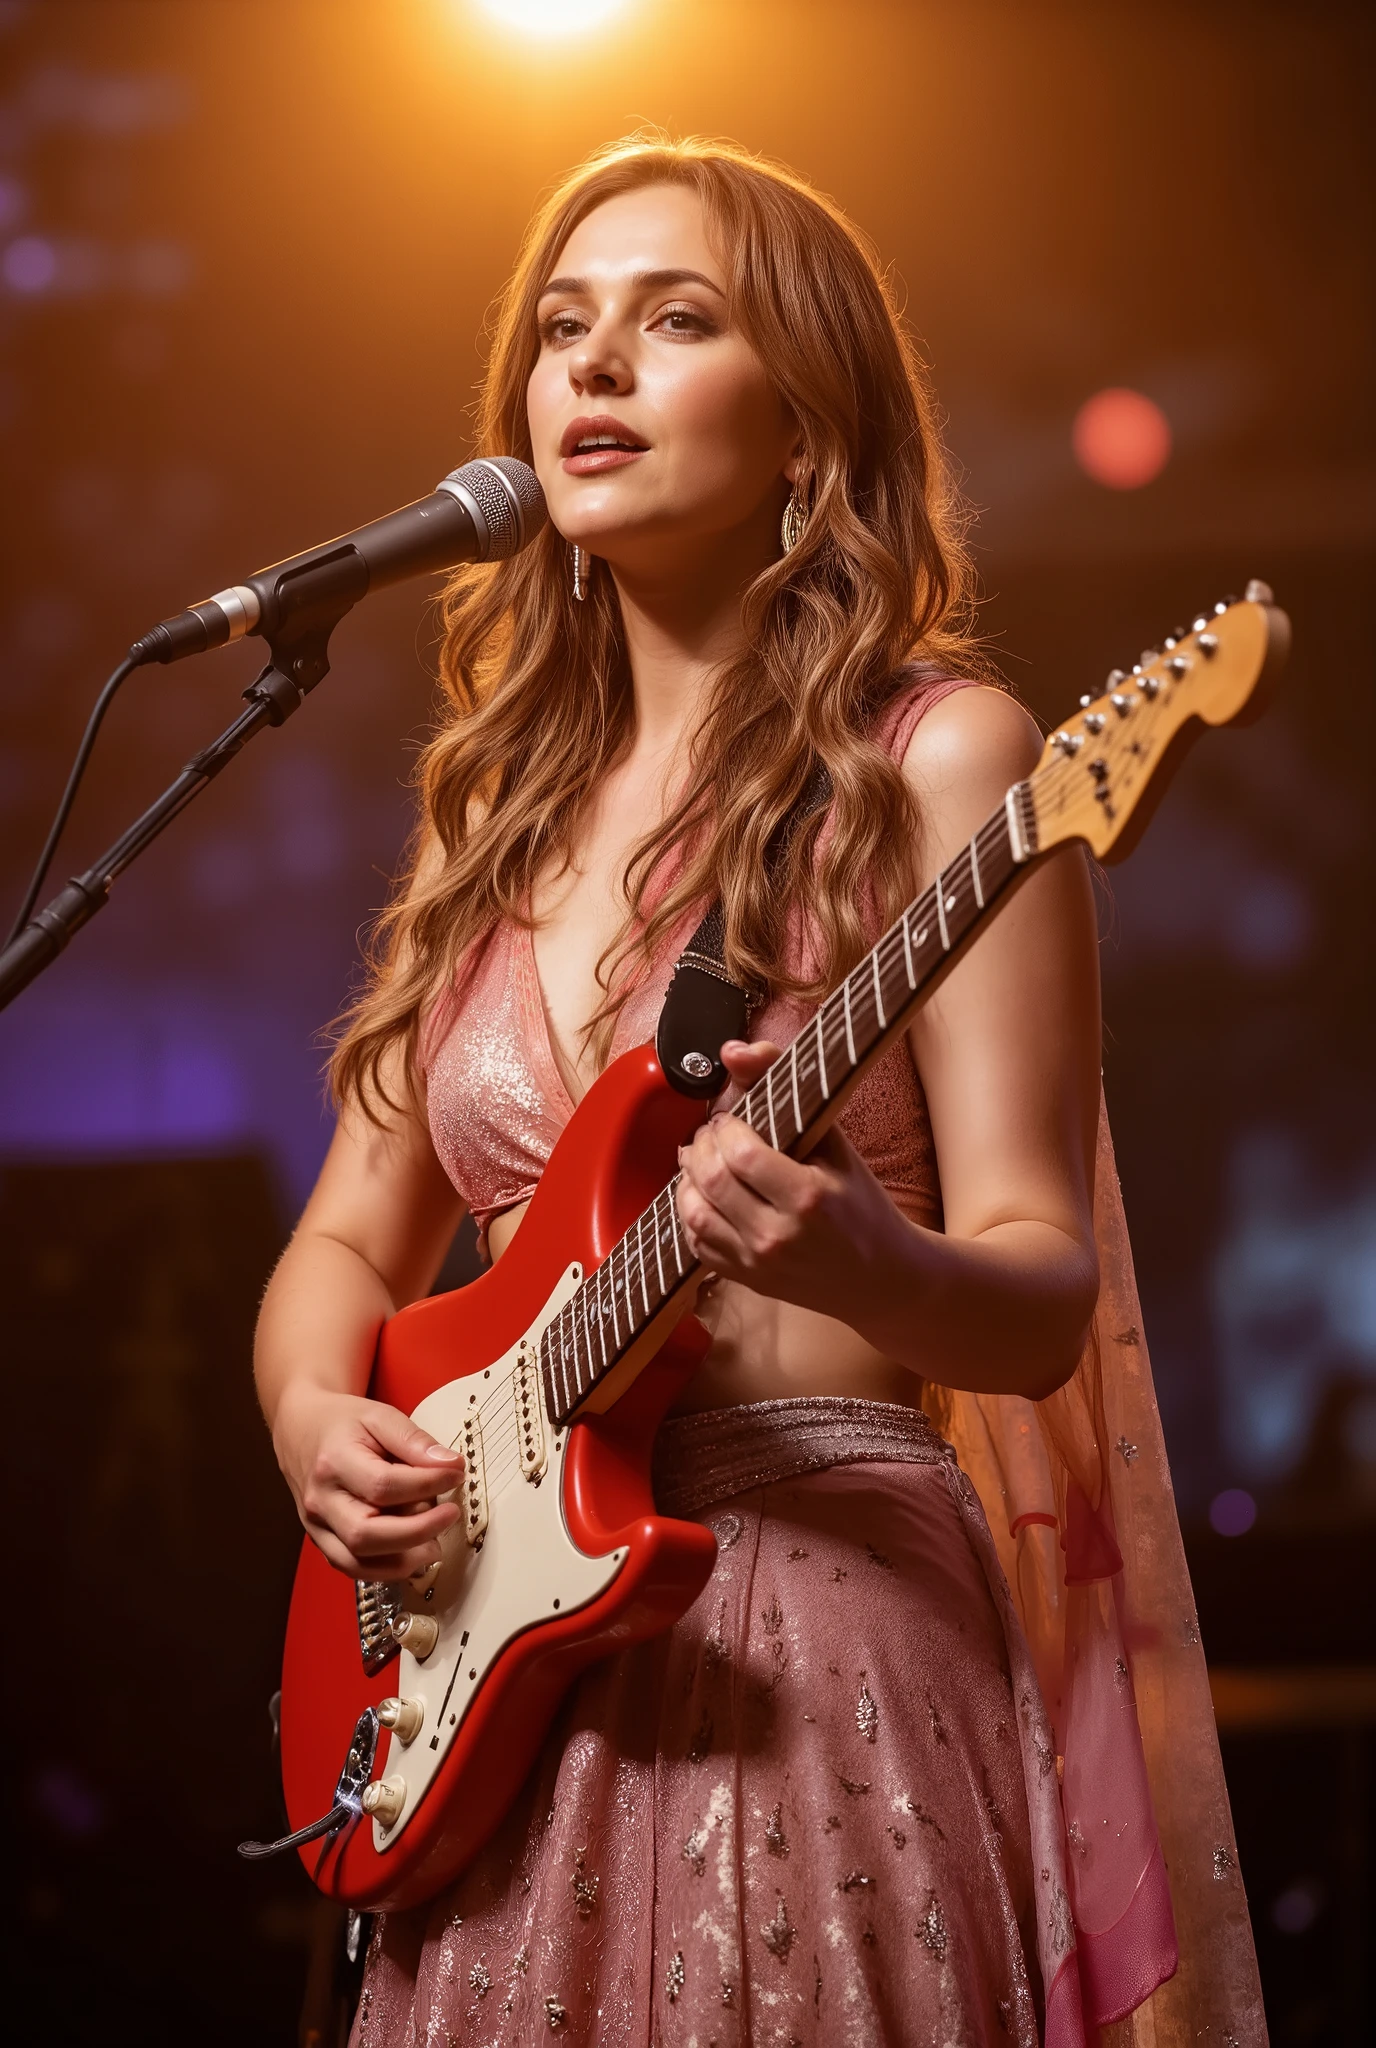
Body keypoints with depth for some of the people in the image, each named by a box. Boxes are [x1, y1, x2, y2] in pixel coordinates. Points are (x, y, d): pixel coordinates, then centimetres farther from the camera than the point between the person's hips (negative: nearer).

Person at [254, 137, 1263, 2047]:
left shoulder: (928, 759, -5)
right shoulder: (510, 798, 13)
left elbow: (1044, 1295, -10)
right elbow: (352, 1241, 18)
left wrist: (857, 1259, -31)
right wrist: (319, 1419, -3)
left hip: (819, 1617, -5)